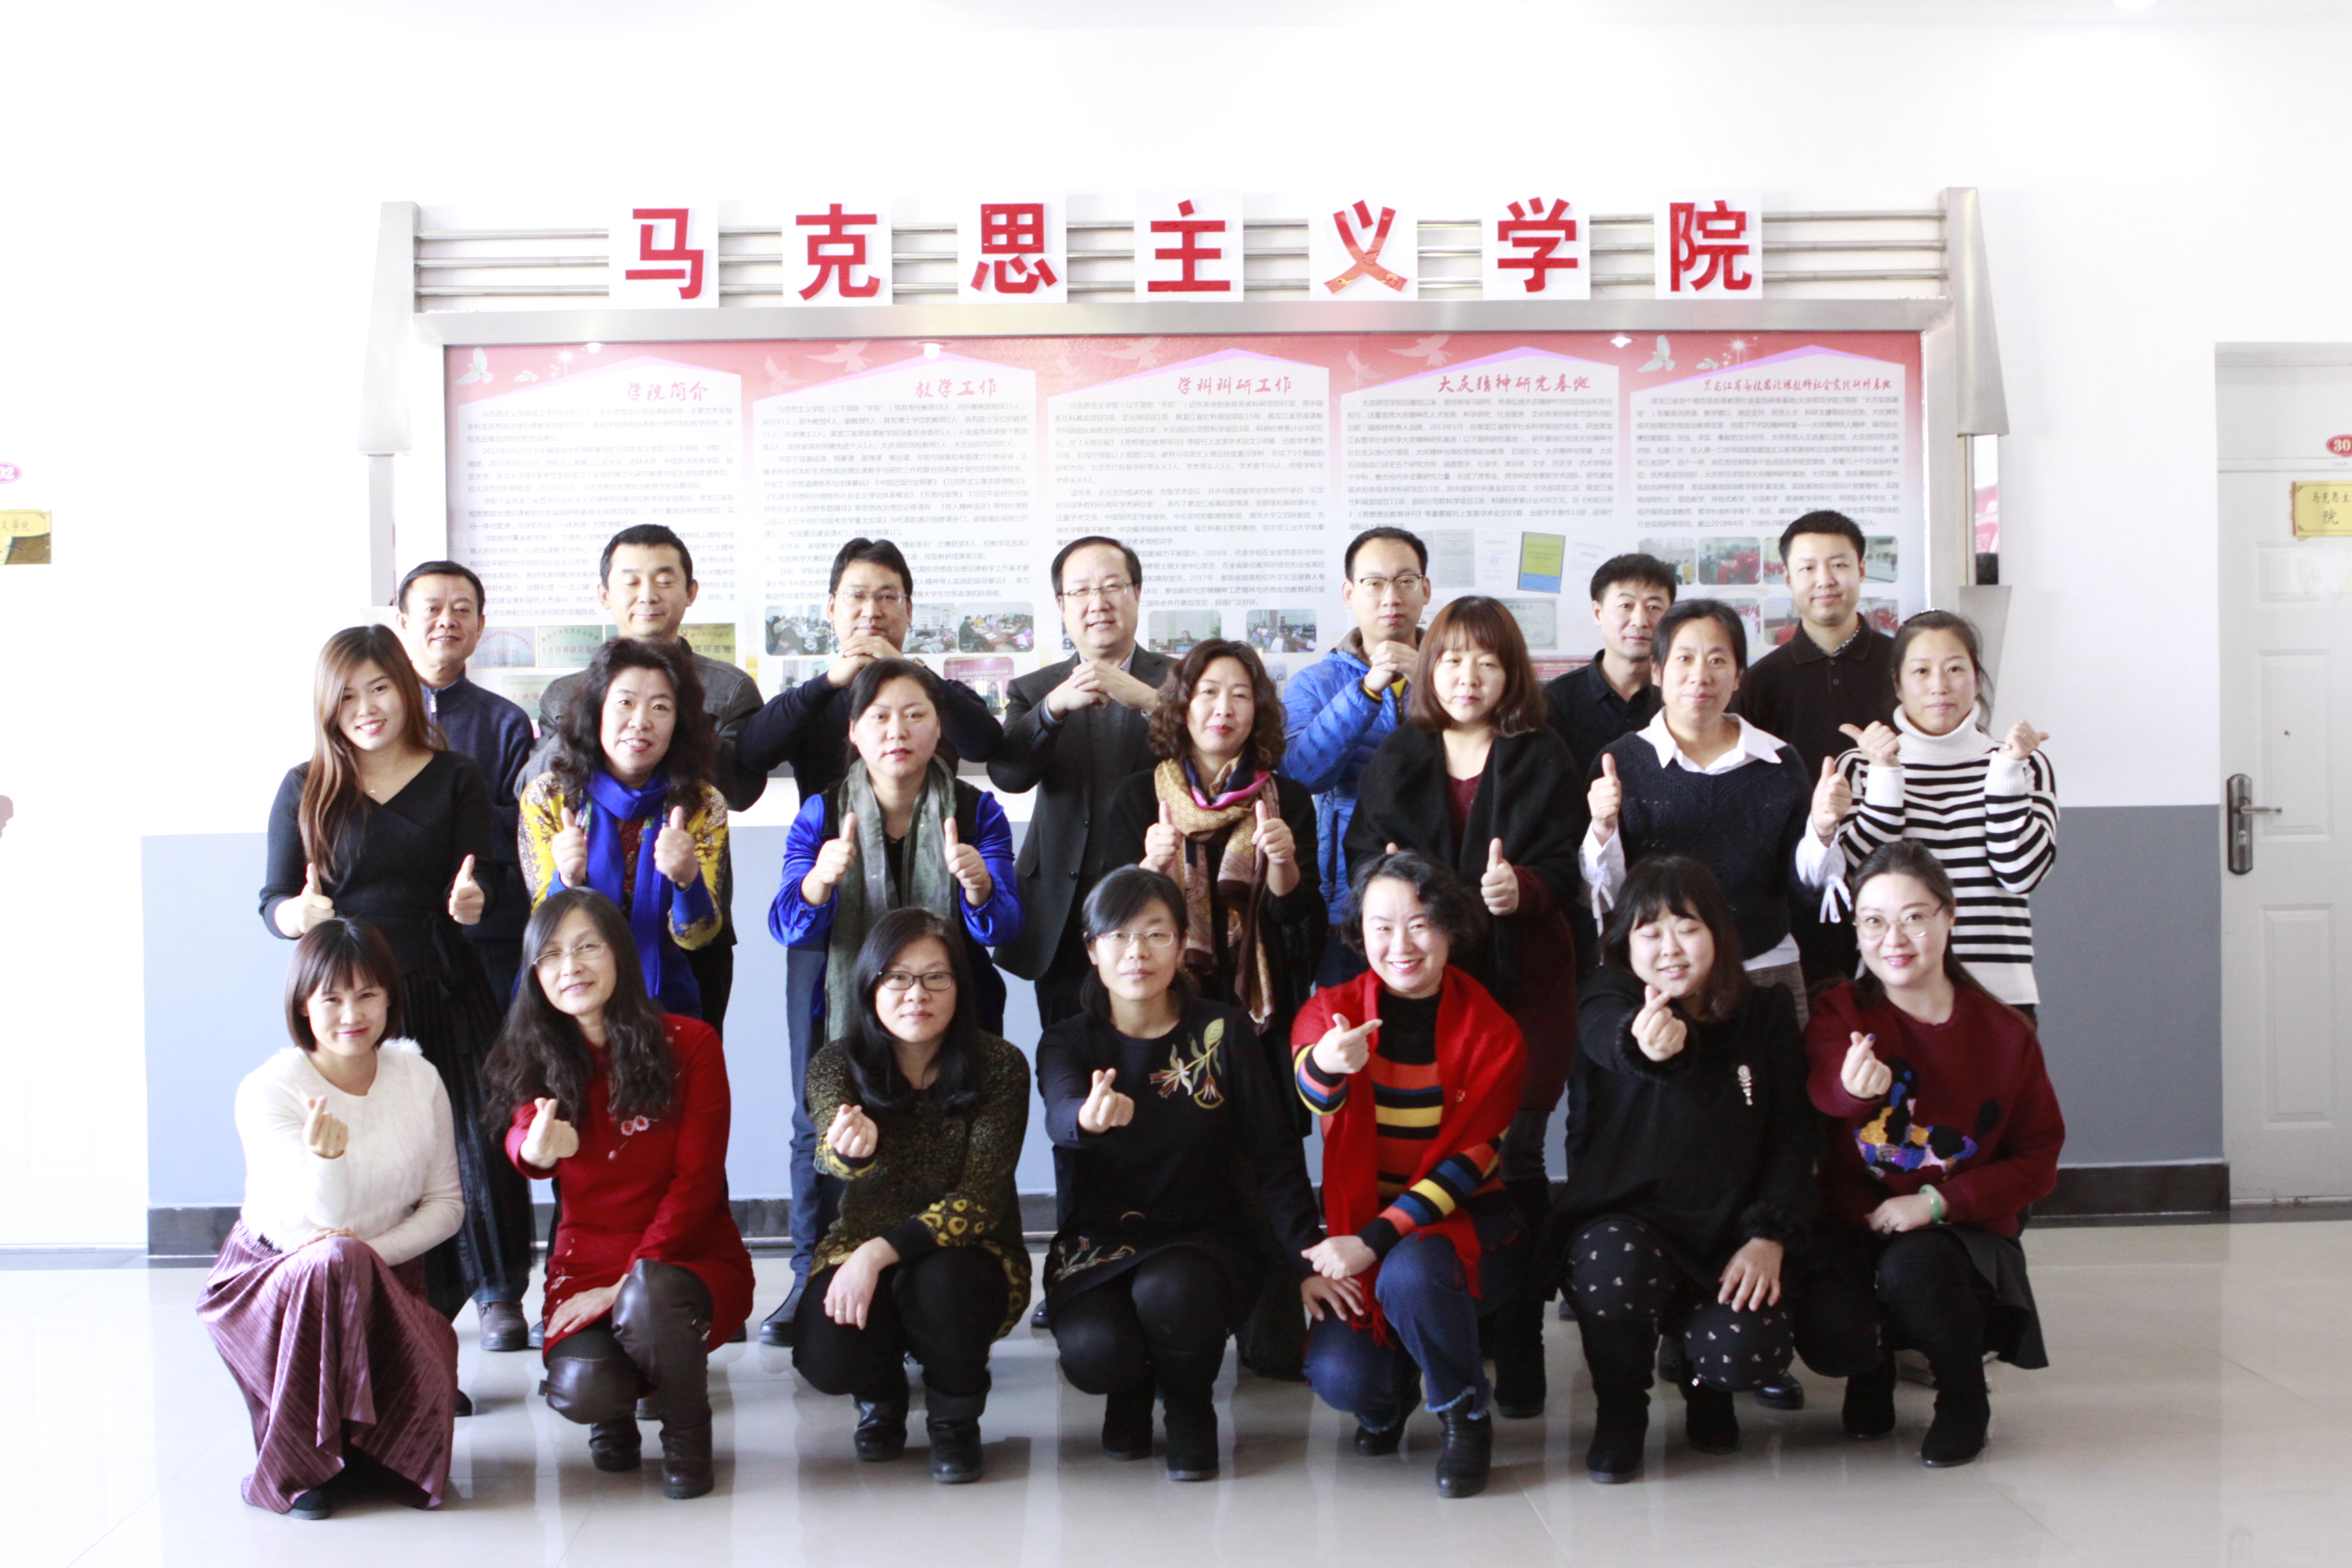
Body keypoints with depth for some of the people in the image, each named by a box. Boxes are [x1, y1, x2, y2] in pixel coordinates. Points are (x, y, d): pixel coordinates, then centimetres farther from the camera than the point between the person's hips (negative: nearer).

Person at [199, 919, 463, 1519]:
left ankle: (378, 1452, 11)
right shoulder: (267, 1090, -14)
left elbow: (446, 1204, 1)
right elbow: (323, 1218, -23)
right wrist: (324, 1156, -46)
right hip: (270, 1278, -3)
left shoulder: (418, 1079, -2)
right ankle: (301, 1464, -17)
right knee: (337, 1262, -37)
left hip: (385, 1280, 3)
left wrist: (377, 1249, -17)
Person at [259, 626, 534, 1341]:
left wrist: (470, 903, -21)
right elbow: (272, 900, 6)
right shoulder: (306, 789, 7)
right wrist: (298, 914, -17)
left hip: (443, 995, 0)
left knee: (479, 1142, -2)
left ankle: (499, 1293, 17)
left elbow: (480, 891, 2)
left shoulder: (455, 780, 6)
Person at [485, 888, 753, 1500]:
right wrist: (534, 1147, -41)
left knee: (648, 1299, -38)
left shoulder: (690, 1043, -4)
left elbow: (697, 1181, -8)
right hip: (586, 1260, 2)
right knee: (581, 1393, -28)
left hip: (689, 1259, -2)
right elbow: (519, 1141, -15)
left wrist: (629, 1281, -17)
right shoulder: (536, 1058, 4)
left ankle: (687, 1427, -7)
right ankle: (617, 1403, 12)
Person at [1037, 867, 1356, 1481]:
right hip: (1099, 1243, 1)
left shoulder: (1223, 1033, -1)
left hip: (1205, 1237, 0)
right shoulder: (1068, 1043, -1)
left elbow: (1276, 1158, -3)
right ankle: (1129, 1389, 10)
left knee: (1169, 1291, -35)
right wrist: (1089, 1117, -50)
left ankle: (1189, 1403, 0)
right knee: (1092, 1351, -30)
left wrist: (1307, 1260, -14)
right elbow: (1059, 1115, -25)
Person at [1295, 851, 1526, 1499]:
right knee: (1338, 1377, -22)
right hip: (1362, 1222, 2)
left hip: (1466, 1222, -2)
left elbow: (1471, 1159, -11)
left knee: (1409, 1274, -35)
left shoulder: (1489, 1027, -7)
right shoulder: (1333, 1012, -4)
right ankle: (1392, 1388, 17)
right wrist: (1325, 1066, -54)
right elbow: (1313, 1097, -27)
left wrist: (1376, 1240, -21)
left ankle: (1465, 1416, -6)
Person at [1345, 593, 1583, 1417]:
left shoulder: (1542, 760, 5)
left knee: (1512, 1158, -5)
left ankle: (1518, 1350, 3)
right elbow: (1360, 848, 11)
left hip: (1520, 983, -2)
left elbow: (1565, 870, -1)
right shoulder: (1398, 757, 14)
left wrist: (1524, 887, -23)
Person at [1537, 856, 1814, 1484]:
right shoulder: (1609, 999, -6)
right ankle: (1620, 1410, -3)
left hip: (1727, 1234, 2)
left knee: (1749, 1354, -25)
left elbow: (1795, 1136, 4)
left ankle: (1705, 1386, 18)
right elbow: (1607, 1037, -32)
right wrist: (1643, 1043, -58)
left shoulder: (1767, 1015, 4)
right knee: (1614, 1266, -36)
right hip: (1622, 1220, -2)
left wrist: (1769, 1237, -10)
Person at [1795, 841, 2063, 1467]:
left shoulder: (2005, 1033, 0)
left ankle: (1965, 1398, -2)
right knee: (1827, 1336, -28)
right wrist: (1851, 1084, -54)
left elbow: (2038, 1161, 1)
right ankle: (1874, 1367, 14)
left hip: (1962, 1232, -1)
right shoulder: (1840, 1013, -2)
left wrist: (1937, 1201, -15)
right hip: (1852, 1225, 1)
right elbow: (1824, 1087, -26)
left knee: (1911, 1268, -35)